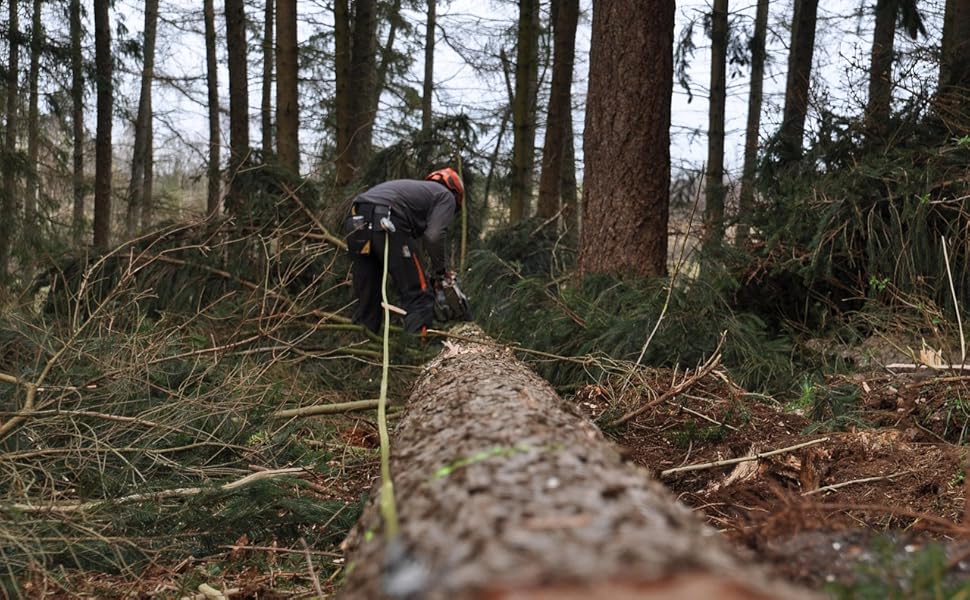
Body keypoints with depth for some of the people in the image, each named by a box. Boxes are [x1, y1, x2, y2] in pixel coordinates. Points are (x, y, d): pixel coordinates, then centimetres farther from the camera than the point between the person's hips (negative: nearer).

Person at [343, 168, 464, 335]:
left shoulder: (417, 189, 40)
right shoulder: (445, 195, 19)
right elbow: (434, 236, 0)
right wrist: (441, 271, 13)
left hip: (356, 222, 7)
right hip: (386, 224, -7)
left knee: (366, 298, 17)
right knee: (419, 295, 3)